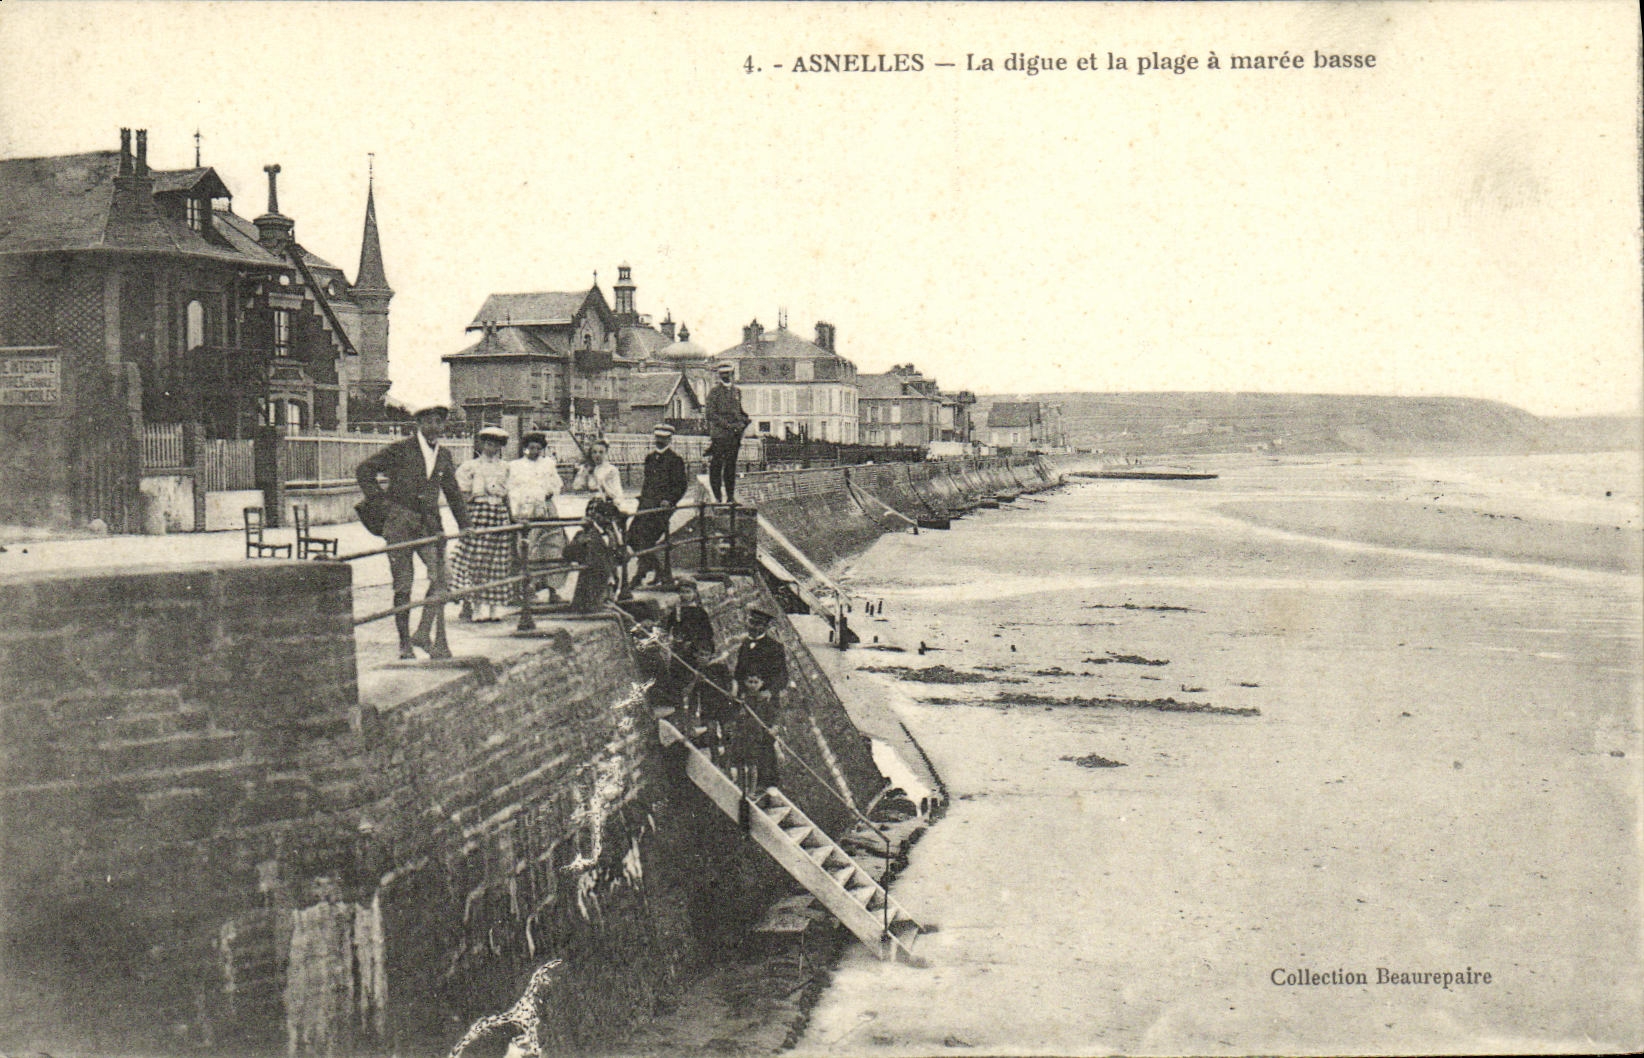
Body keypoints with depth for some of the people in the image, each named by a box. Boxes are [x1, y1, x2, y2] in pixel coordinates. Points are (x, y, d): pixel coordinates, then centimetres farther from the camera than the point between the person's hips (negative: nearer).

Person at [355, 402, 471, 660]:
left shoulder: (443, 456, 13)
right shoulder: (400, 450, -2)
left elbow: (453, 492, 23)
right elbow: (363, 469, 1)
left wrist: (464, 524, 21)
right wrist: (377, 499, -3)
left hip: (429, 523, 4)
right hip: (400, 522, -4)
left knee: (439, 576, -14)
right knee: (403, 585, 1)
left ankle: (424, 634, -8)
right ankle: (405, 643, 10)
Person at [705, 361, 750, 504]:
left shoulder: (737, 391, 17)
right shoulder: (714, 392, 0)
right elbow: (712, 414, -7)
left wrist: (742, 424, 4)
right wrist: (728, 425, -14)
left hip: (734, 435, 5)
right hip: (718, 434, -5)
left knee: (731, 466, 7)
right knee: (716, 466, -5)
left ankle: (731, 497, 11)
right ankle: (717, 497, -2)